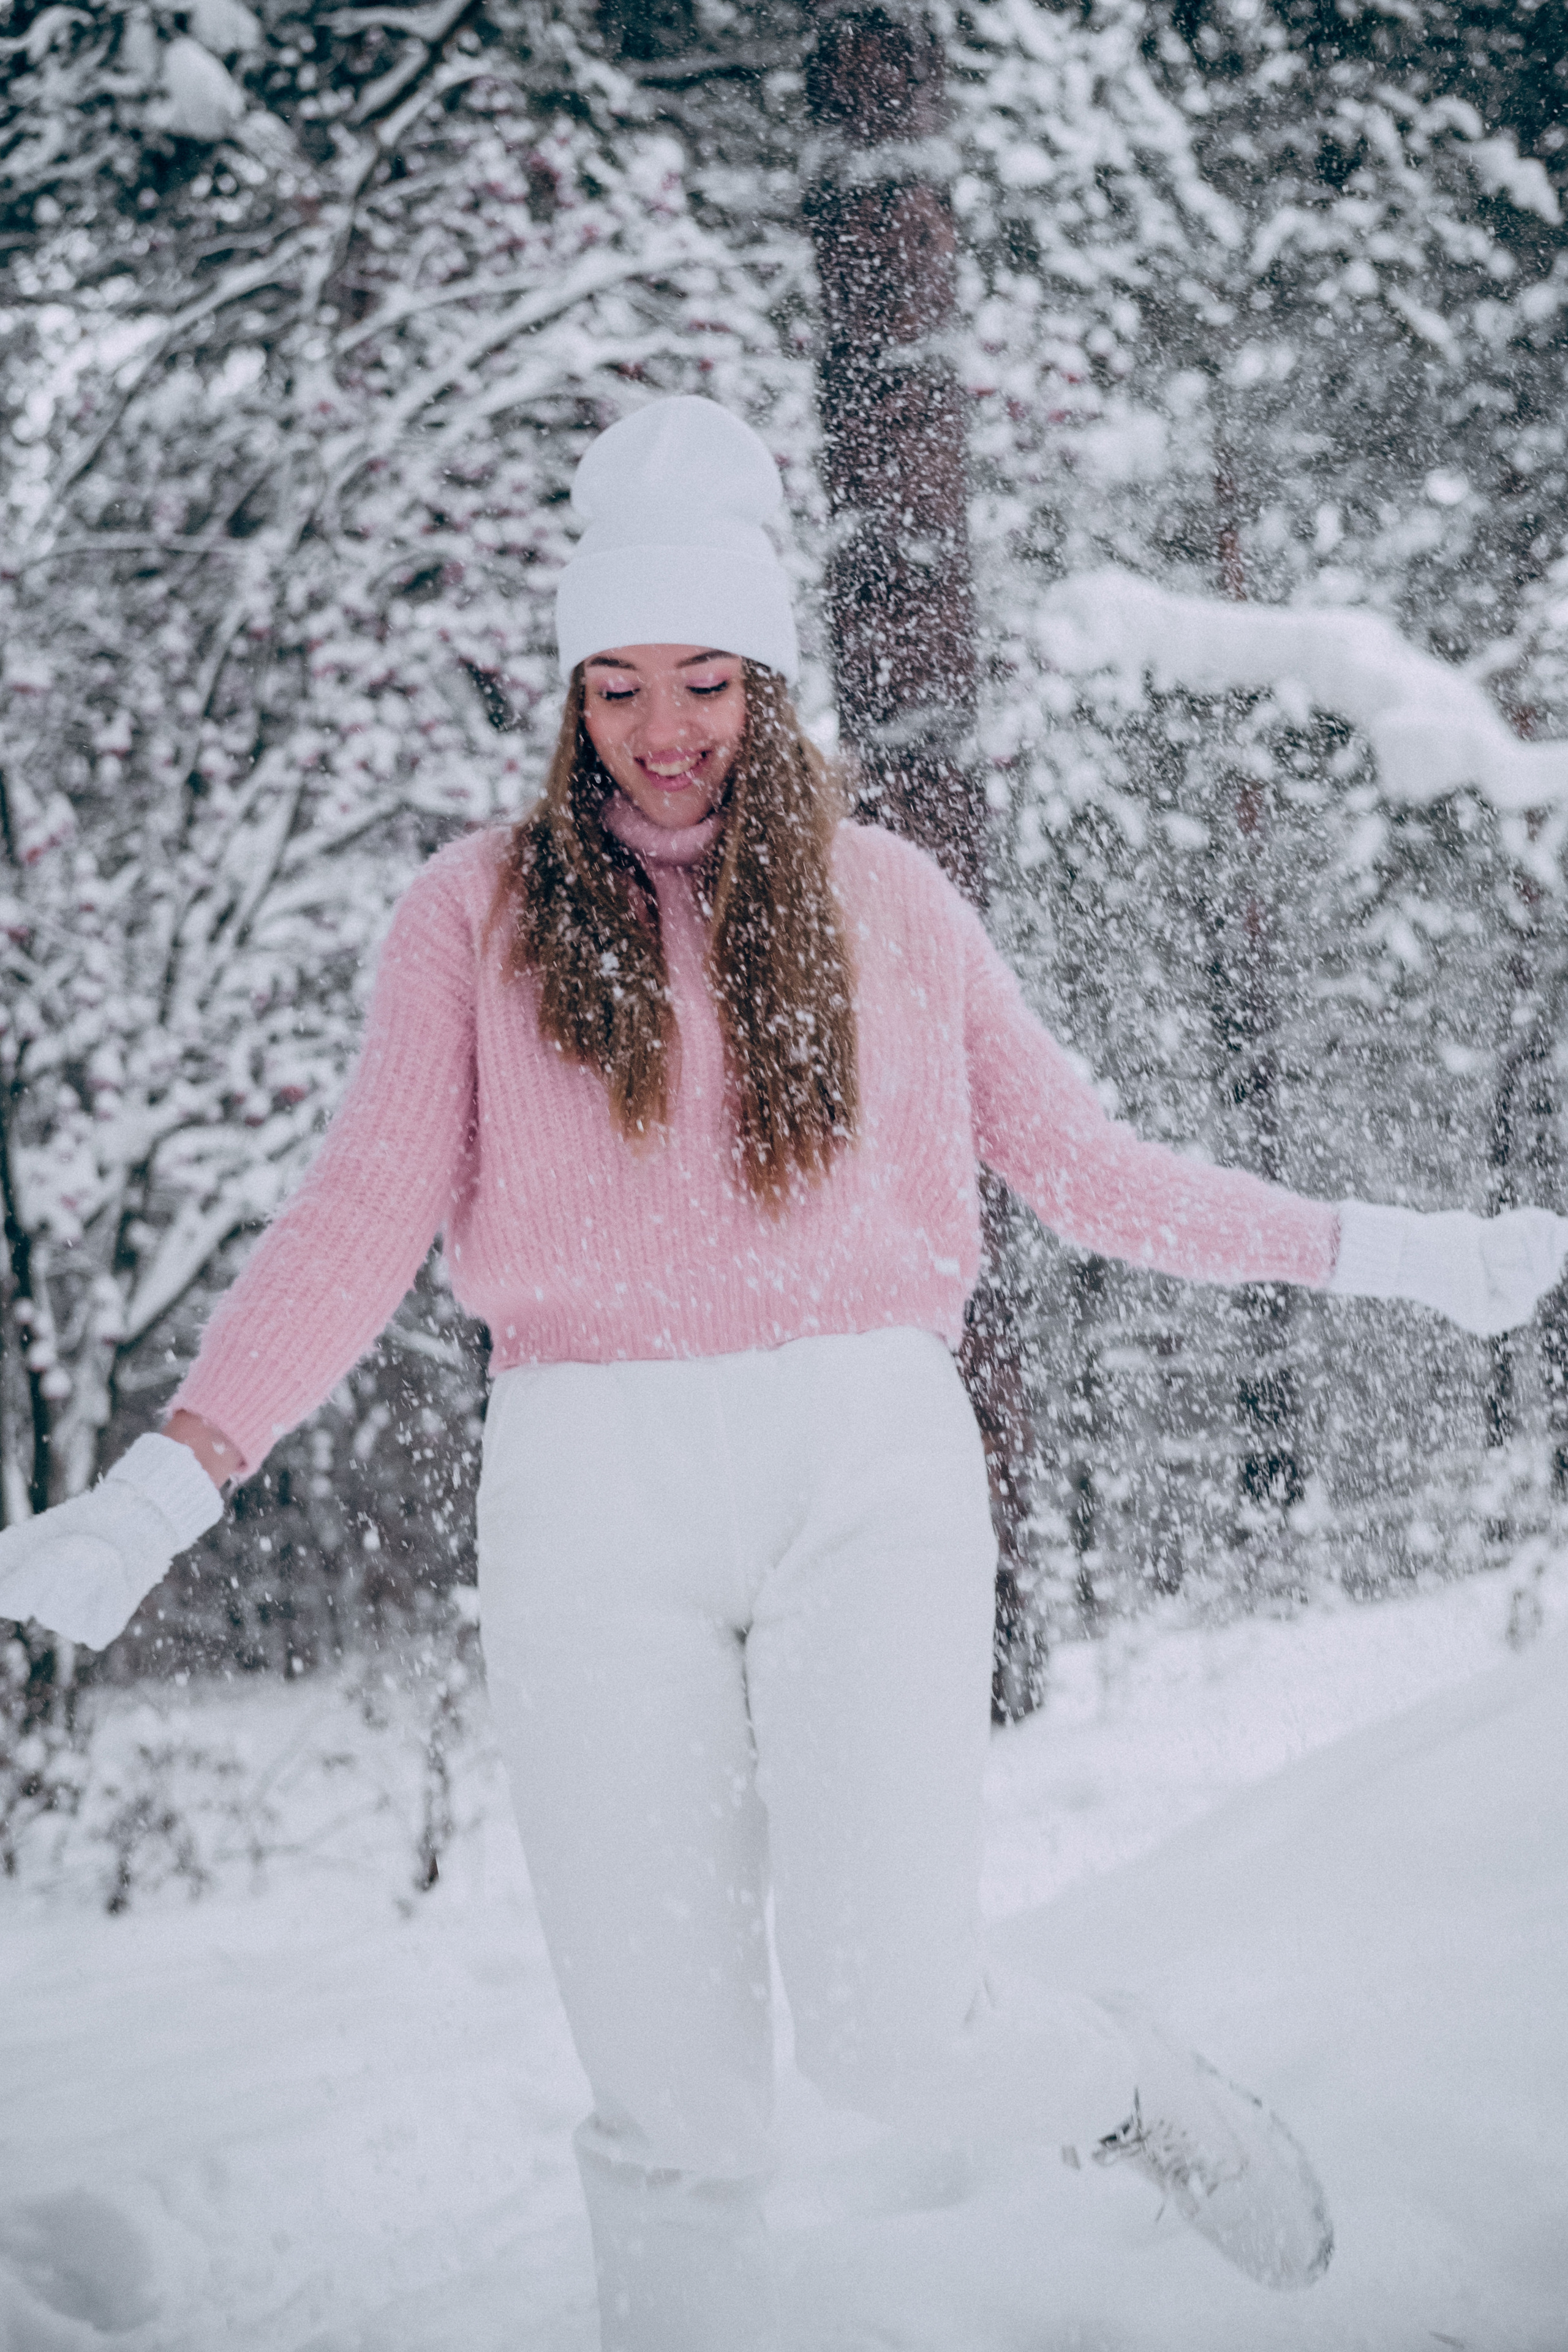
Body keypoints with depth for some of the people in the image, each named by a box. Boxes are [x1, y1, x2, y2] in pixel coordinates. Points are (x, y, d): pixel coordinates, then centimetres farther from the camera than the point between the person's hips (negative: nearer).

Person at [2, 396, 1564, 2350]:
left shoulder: (885, 899, 12)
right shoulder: (479, 912, 9)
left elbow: (1078, 1163, 18)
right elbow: (365, 1218, 1)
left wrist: (1396, 1257, 18)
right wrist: (159, 1493, -11)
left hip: (865, 1457, 0)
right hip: (593, 1492, 0)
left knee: (890, 2034, -10)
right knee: (672, 2097, -1)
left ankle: (1132, 2085, 22)